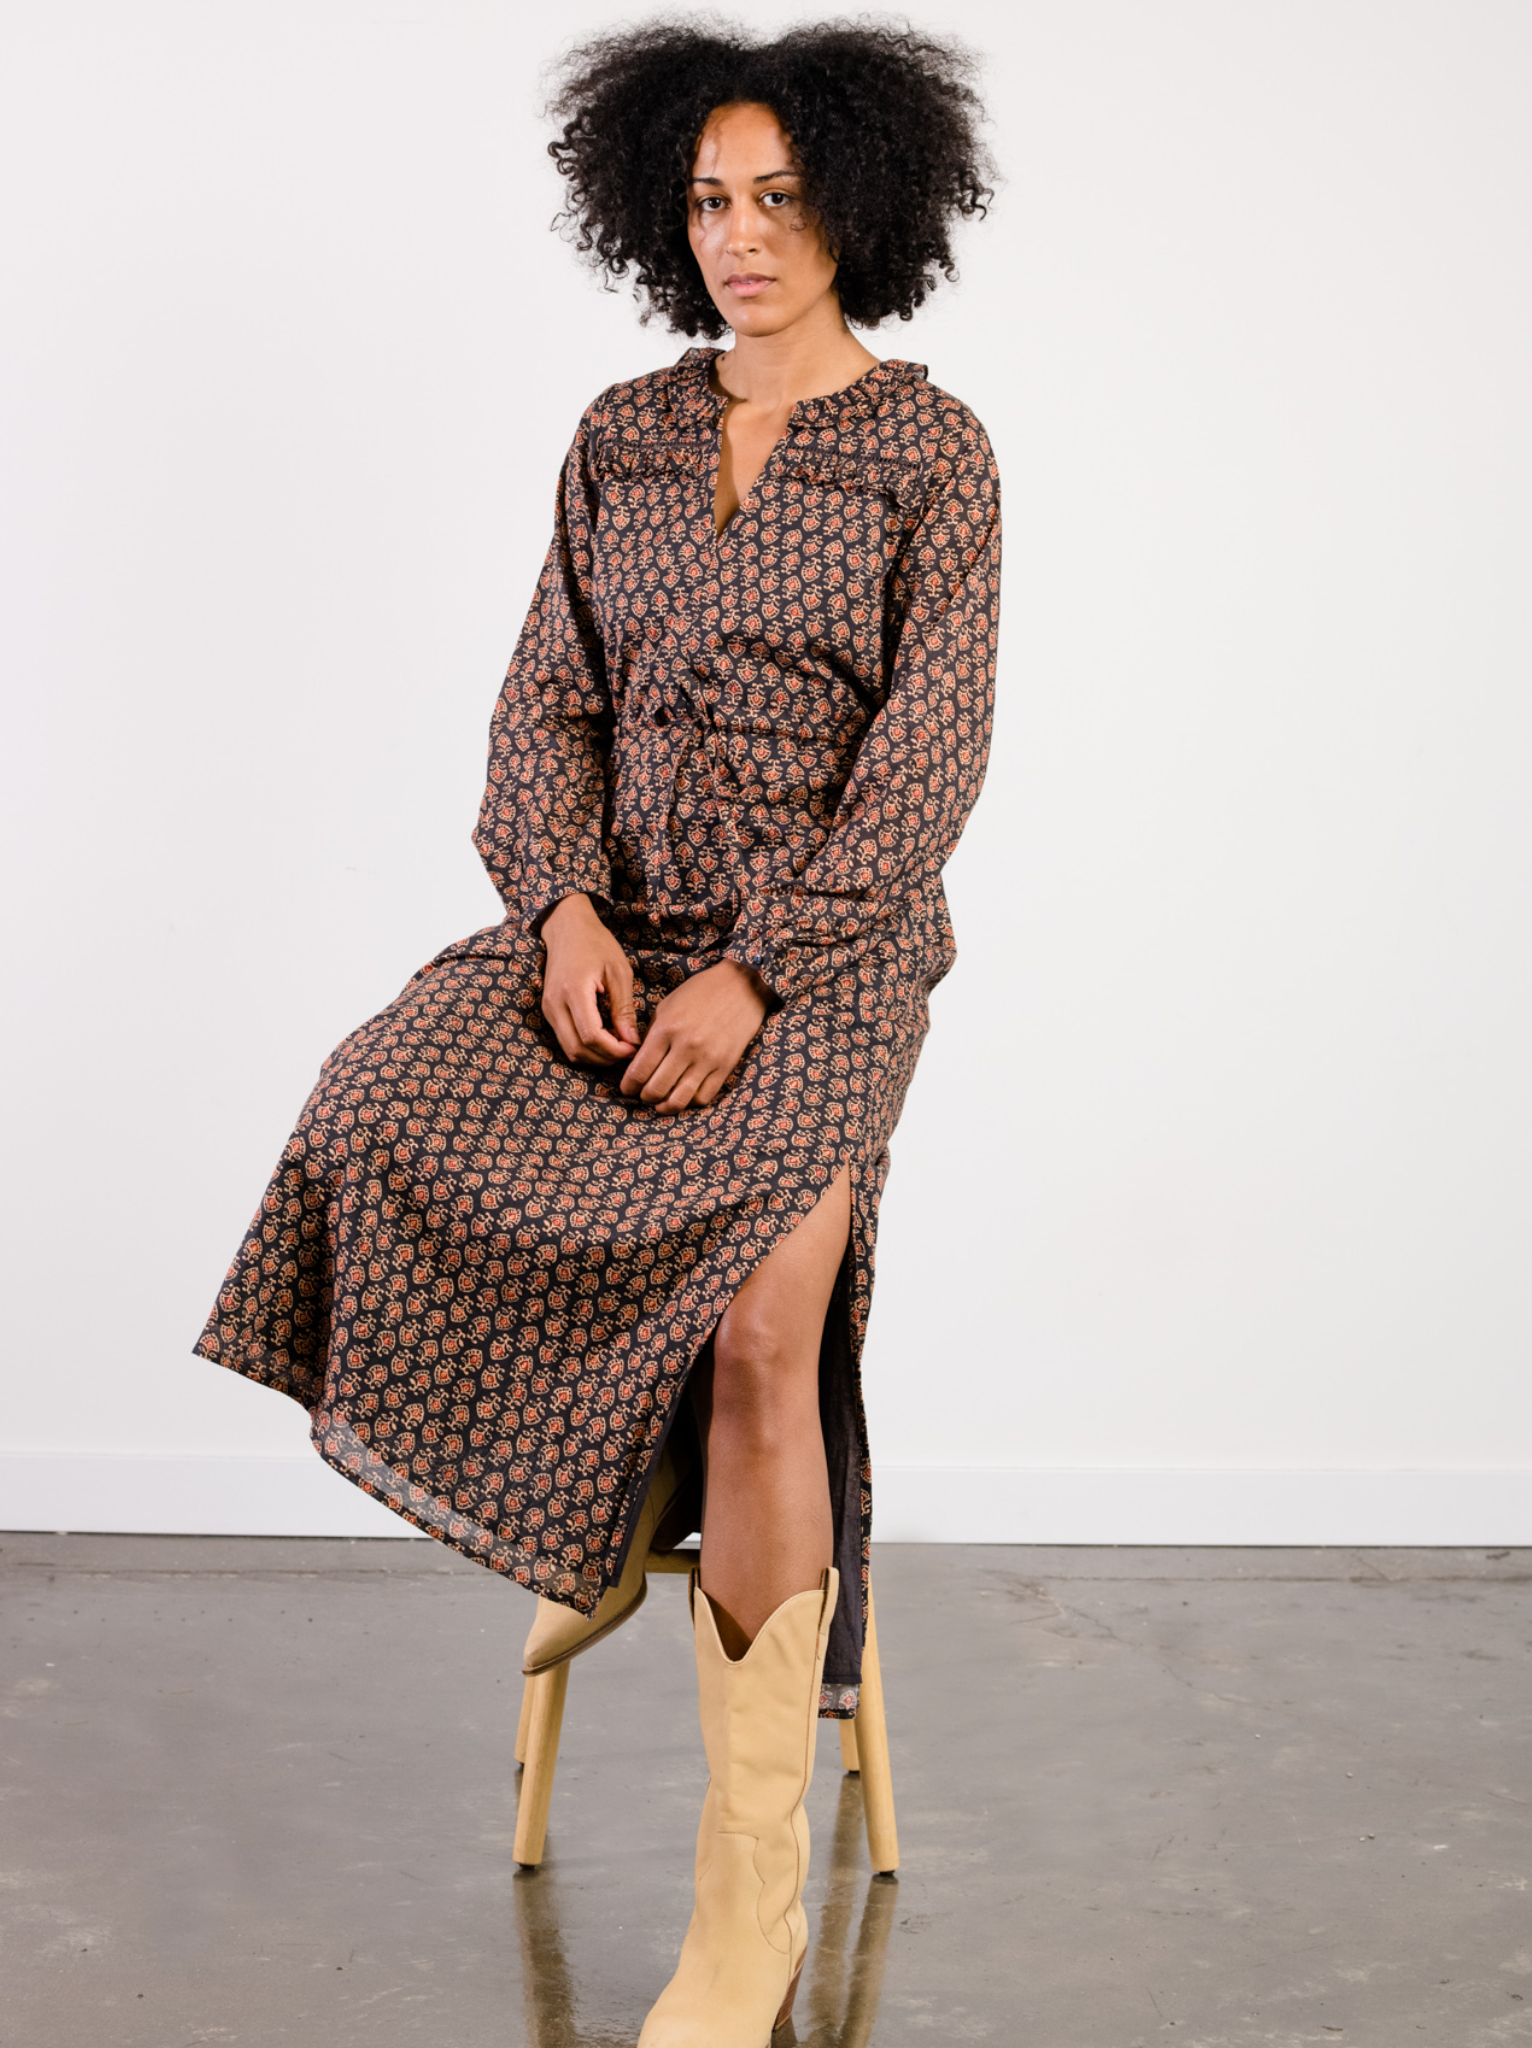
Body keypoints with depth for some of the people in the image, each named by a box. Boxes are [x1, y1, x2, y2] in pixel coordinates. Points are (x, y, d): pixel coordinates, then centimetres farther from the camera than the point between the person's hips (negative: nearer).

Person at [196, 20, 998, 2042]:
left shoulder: (931, 449, -1)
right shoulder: (622, 438, 12)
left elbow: (927, 759, -8)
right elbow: (546, 701, 8)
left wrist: (751, 976, -19)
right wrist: (567, 906, -11)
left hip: (827, 943, -4)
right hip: (617, 914, 4)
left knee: (755, 1328, -29)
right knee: (387, 1130, -27)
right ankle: (602, 1521, 0)